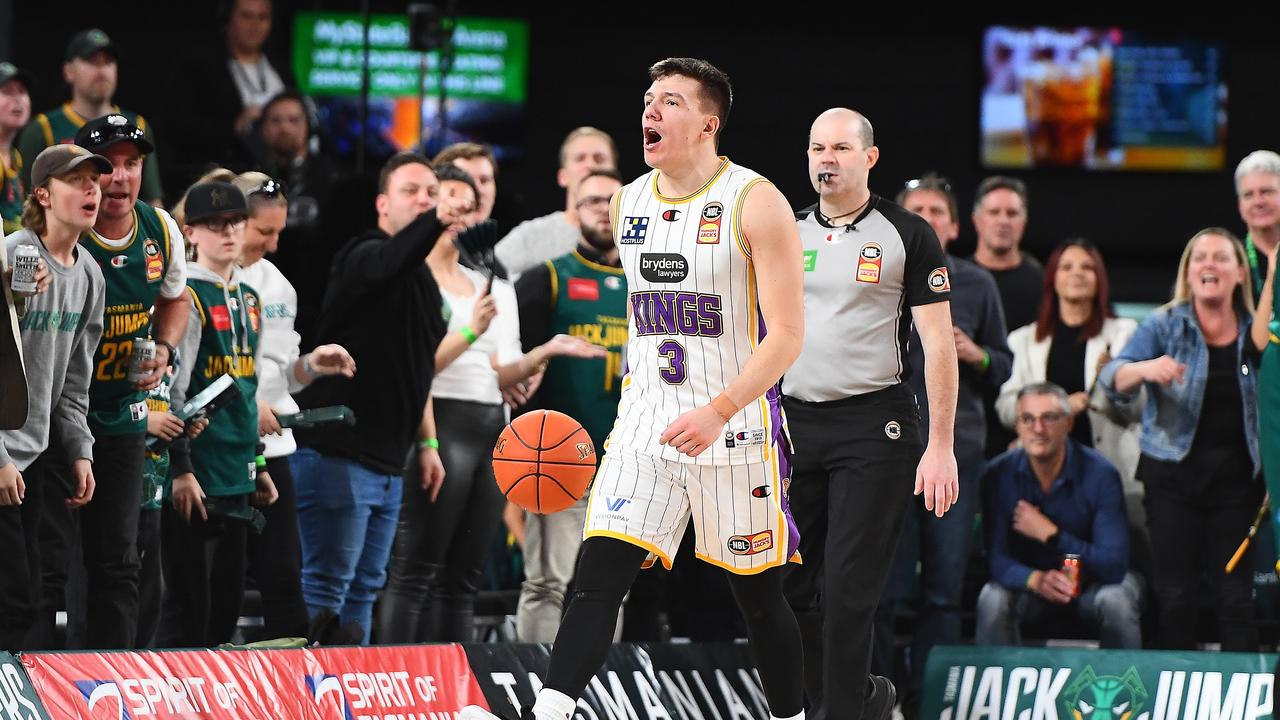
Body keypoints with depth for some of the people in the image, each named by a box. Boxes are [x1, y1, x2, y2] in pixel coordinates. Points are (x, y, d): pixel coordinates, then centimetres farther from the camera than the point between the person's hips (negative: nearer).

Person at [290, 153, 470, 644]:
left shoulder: (424, 281, 17)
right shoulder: (364, 257, -11)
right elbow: (390, 262, -38)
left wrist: (428, 442, 23)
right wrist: (435, 223, -55)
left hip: (387, 464, 9)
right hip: (336, 455, -9)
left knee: (365, 587, 12)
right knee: (327, 586, -10)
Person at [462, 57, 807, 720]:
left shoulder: (755, 204, -10)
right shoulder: (628, 204, 9)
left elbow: (787, 335, -15)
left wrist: (719, 411, -26)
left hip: (733, 424, -4)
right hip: (646, 418, 4)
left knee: (758, 593, 7)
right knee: (599, 574, -11)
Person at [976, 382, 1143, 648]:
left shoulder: (1100, 474, -18)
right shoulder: (999, 475, -12)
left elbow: (1114, 566, -22)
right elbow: (996, 557, -16)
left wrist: (1049, 534, -27)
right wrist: (1035, 579, -38)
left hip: (1093, 581, -1)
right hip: (1028, 584, 1)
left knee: (1116, 601, -33)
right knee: (993, 600, -30)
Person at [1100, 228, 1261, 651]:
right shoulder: (1163, 326, 2)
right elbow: (1113, 380, -11)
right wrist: (1145, 369, -33)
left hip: (1236, 474, 1)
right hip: (1174, 471, -1)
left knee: (1235, 596, -2)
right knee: (1176, 595, -2)